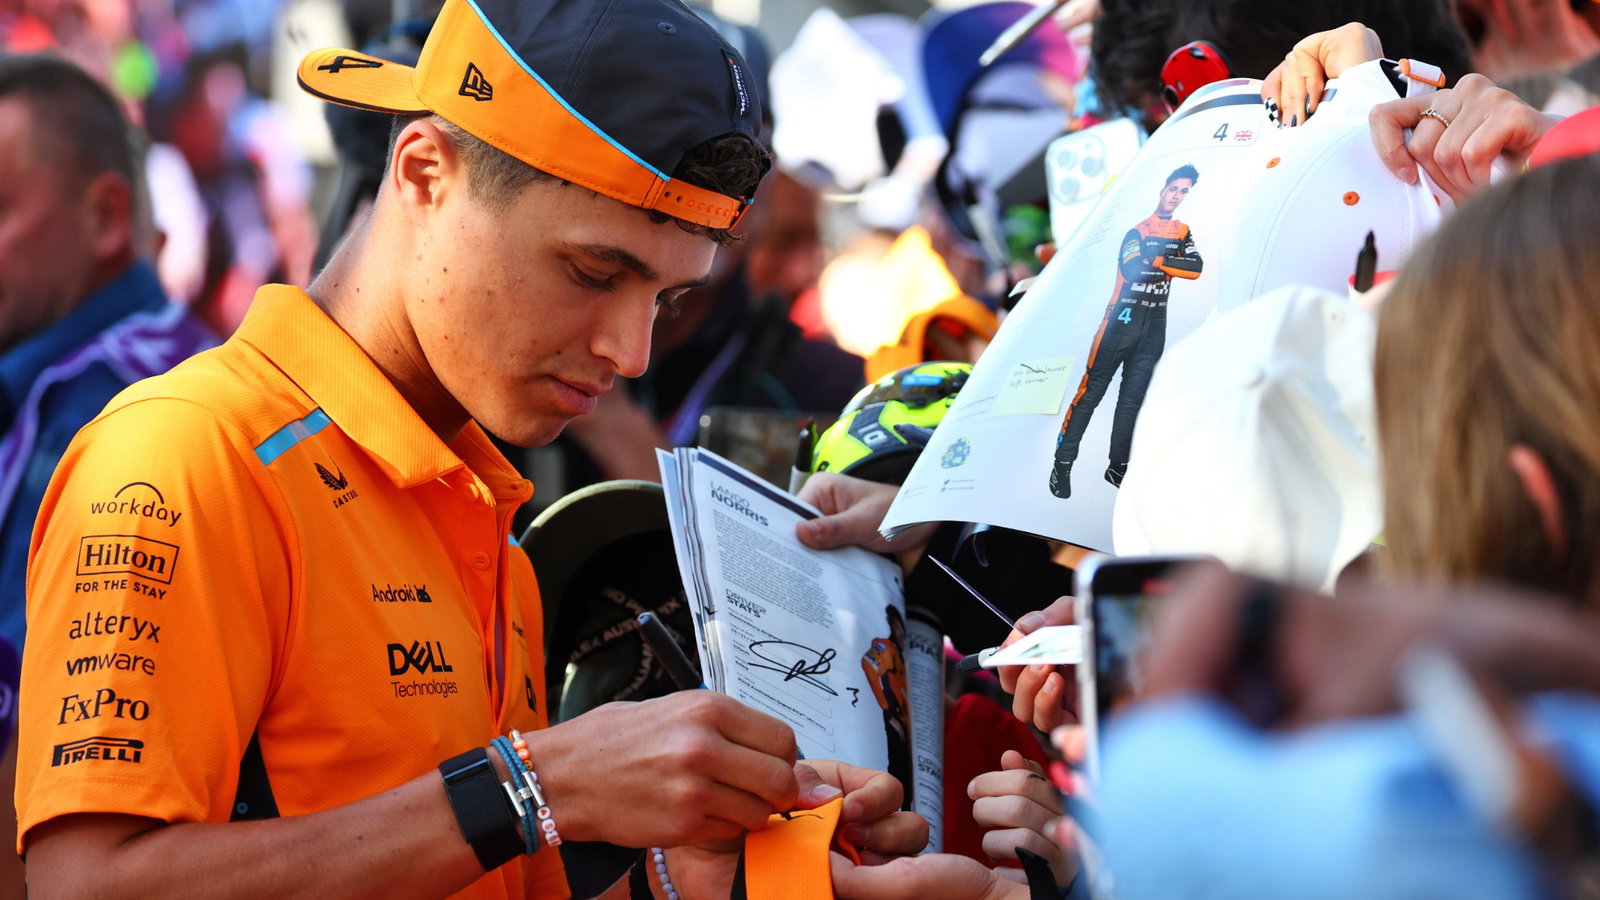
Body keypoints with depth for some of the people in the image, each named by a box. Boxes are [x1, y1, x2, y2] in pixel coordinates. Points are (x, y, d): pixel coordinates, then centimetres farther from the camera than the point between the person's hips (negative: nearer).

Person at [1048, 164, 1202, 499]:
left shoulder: (1182, 232, 13)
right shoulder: (1138, 231, -3)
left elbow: (1196, 268, -4)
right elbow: (1132, 270, -19)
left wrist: (1157, 261, -15)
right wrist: (1173, 265, -10)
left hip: (1153, 328, 5)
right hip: (1123, 318, -5)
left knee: (1133, 398, 8)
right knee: (1091, 392, -7)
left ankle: (1117, 467, 15)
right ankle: (1062, 463, -5)